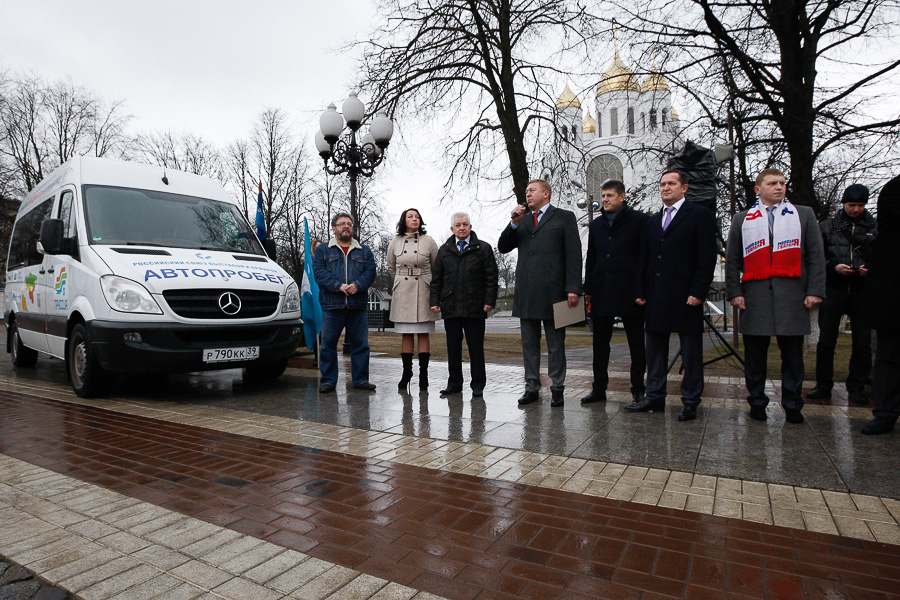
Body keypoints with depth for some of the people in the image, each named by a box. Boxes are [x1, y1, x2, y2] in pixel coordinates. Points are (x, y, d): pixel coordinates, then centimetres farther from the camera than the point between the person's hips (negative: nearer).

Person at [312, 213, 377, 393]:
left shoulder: (364, 251, 16)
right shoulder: (322, 250, 11)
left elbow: (370, 272, 4)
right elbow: (319, 272, -3)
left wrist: (357, 285, -15)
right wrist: (338, 286, -17)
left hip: (357, 307, 2)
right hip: (331, 306, -1)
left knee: (360, 344, 4)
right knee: (328, 344, 1)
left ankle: (361, 379, 15)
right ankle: (328, 380, 11)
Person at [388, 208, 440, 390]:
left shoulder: (428, 241, 1)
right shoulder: (395, 242, 6)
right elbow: (391, 268, 19)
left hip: (423, 292, -1)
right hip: (403, 293, 1)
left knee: (423, 333, 0)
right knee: (406, 334, 5)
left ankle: (423, 373, 6)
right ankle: (406, 372, 13)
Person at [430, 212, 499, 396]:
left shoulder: (483, 248, 5)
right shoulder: (444, 250, 13)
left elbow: (491, 277, 1)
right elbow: (436, 279, 13)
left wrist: (489, 301, -7)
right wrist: (435, 302, 4)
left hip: (475, 308, -3)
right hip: (450, 308, 3)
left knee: (476, 348, 3)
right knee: (453, 347, 9)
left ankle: (478, 385, 13)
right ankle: (454, 384, 20)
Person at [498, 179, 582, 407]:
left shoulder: (564, 217, 4)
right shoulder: (522, 220, 18)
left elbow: (574, 254, -3)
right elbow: (503, 247, 12)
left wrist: (573, 288, -12)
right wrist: (513, 223, -2)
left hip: (552, 292, -5)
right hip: (526, 293, 5)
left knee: (556, 345, 4)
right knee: (529, 344, 10)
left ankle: (557, 389, 14)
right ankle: (532, 388, 19)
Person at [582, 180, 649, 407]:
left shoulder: (639, 220, 0)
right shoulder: (596, 225, 15)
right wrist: (588, 290, 11)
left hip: (629, 292, -4)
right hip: (601, 294, 5)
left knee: (636, 343, 5)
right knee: (600, 343, 9)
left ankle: (638, 391, 15)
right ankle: (599, 388, 19)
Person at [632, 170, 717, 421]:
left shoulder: (700, 215, 1)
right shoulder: (652, 221, 18)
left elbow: (707, 257, -7)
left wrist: (698, 292, -15)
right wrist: (640, 292, 8)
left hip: (685, 295, -6)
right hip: (656, 296, 6)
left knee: (691, 351, 3)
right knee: (655, 348, 11)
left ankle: (690, 402, 12)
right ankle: (655, 397, 21)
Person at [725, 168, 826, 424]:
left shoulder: (804, 215, 14)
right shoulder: (742, 219, 12)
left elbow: (816, 256, 9)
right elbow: (732, 260, 9)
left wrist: (814, 291, -1)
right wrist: (734, 292, -1)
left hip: (792, 295, 1)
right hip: (754, 295, 0)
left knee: (793, 353, 4)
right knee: (755, 353, 4)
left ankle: (792, 406, 16)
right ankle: (757, 402, 16)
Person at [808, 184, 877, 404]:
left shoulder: (876, 228, 10)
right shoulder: (827, 227, 9)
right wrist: (833, 267, -11)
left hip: (862, 290, 1)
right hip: (833, 289, -1)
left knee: (863, 342, 2)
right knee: (826, 341, 1)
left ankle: (856, 387, 15)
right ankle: (823, 385, 11)